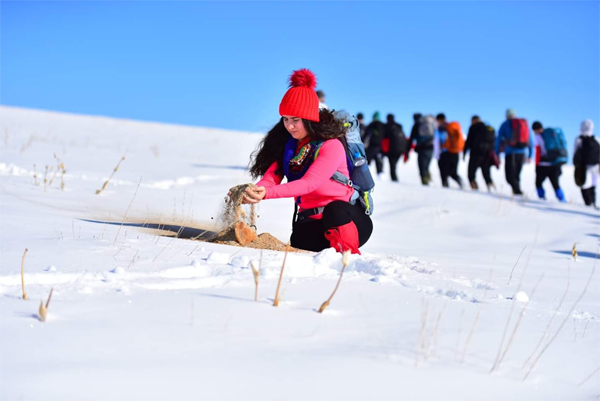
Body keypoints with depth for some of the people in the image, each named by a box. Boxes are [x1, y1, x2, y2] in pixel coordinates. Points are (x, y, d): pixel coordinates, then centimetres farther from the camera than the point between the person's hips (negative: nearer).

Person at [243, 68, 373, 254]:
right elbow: (271, 176, -8)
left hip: (347, 218, -6)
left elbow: (309, 183, -30)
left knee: (334, 210, -40)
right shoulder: (287, 143, 5)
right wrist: (256, 192, -34)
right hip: (309, 222, 6)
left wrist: (267, 194, -45)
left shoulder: (331, 146, -17)